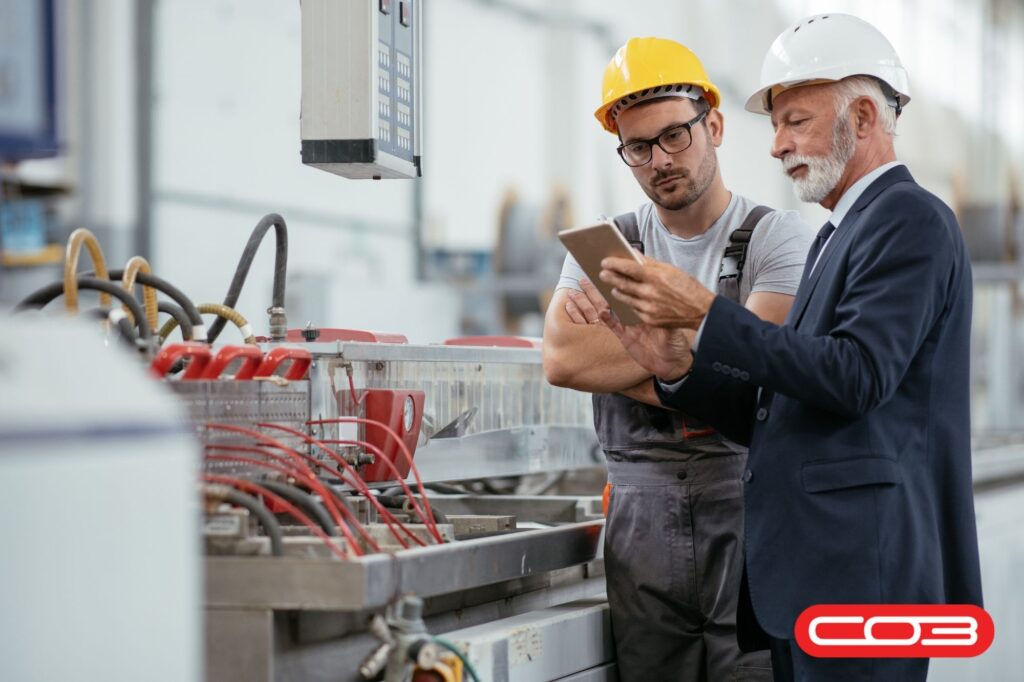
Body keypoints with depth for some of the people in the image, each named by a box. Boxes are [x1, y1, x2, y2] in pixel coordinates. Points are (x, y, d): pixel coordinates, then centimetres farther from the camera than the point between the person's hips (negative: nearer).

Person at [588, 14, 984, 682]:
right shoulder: (840, 234, 21)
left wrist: (707, 312, -17)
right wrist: (679, 366, 2)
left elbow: (855, 376, -21)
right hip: (809, 577, 9)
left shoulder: (911, 219, -8)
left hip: (860, 575, -9)